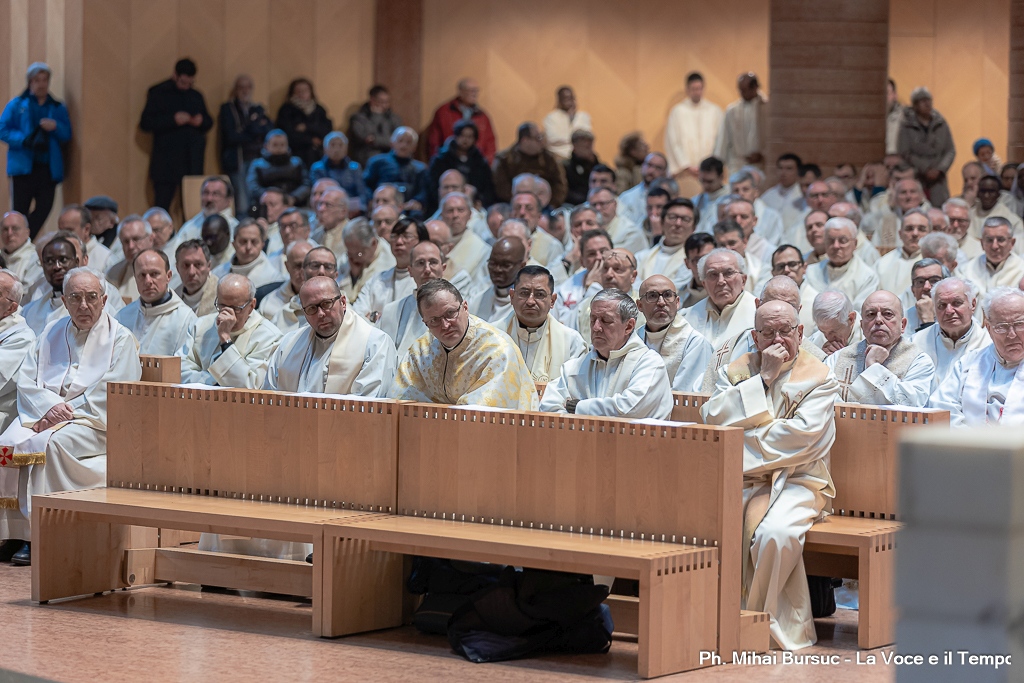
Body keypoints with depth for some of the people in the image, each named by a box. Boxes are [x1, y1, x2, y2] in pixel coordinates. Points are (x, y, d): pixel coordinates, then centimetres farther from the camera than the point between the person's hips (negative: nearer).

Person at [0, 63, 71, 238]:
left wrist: (56, 127, -13)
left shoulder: (58, 108, 14)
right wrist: (24, 140, -16)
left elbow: (67, 136, 8)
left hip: (49, 169, 3)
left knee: (44, 208, -4)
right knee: (20, 211, -5)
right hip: (23, 167, -3)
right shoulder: (17, 105, 6)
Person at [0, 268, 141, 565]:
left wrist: (66, 411, -15)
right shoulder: (52, 333, 18)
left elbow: (109, 396, -8)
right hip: (45, 414, 5)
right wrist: (49, 407, -12)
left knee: (49, 444, -34)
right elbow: (26, 380, 9)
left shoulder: (120, 338, 4)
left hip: (92, 421, -5)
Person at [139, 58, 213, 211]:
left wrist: (202, 122, -3)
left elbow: (208, 123, 21)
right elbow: (145, 123, -6)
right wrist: (173, 119, -17)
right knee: (162, 205, -6)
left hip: (193, 162, 4)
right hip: (166, 162, -4)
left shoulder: (196, 96, 16)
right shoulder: (158, 93, 2)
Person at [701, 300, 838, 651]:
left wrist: (741, 441, -10)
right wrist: (763, 378, -7)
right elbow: (713, 418, -4)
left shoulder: (819, 378, 3)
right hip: (737, 478, 3)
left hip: (796, 480, -3)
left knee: (775, 534, -34)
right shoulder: (735, 371, 14)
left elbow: (801, 434, -13)